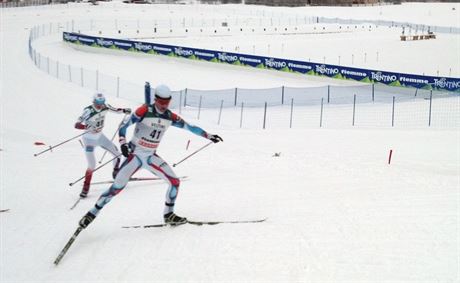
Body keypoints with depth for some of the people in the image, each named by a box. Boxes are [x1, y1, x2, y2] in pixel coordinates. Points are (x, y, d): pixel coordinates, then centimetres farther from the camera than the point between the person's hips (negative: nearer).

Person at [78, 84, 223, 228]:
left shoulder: (170, 117, -2)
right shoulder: (144, 111, -17)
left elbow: (189, 127, 7)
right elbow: (123, 126, -15)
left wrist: (208, 136, 5)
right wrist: (123, 143, -28)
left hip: (151, 156, 5)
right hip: (135, 154, -5)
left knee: (175, 182, -4)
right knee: (117, 187, -11)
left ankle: (169, 214, 13)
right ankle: (92, 213, 4)